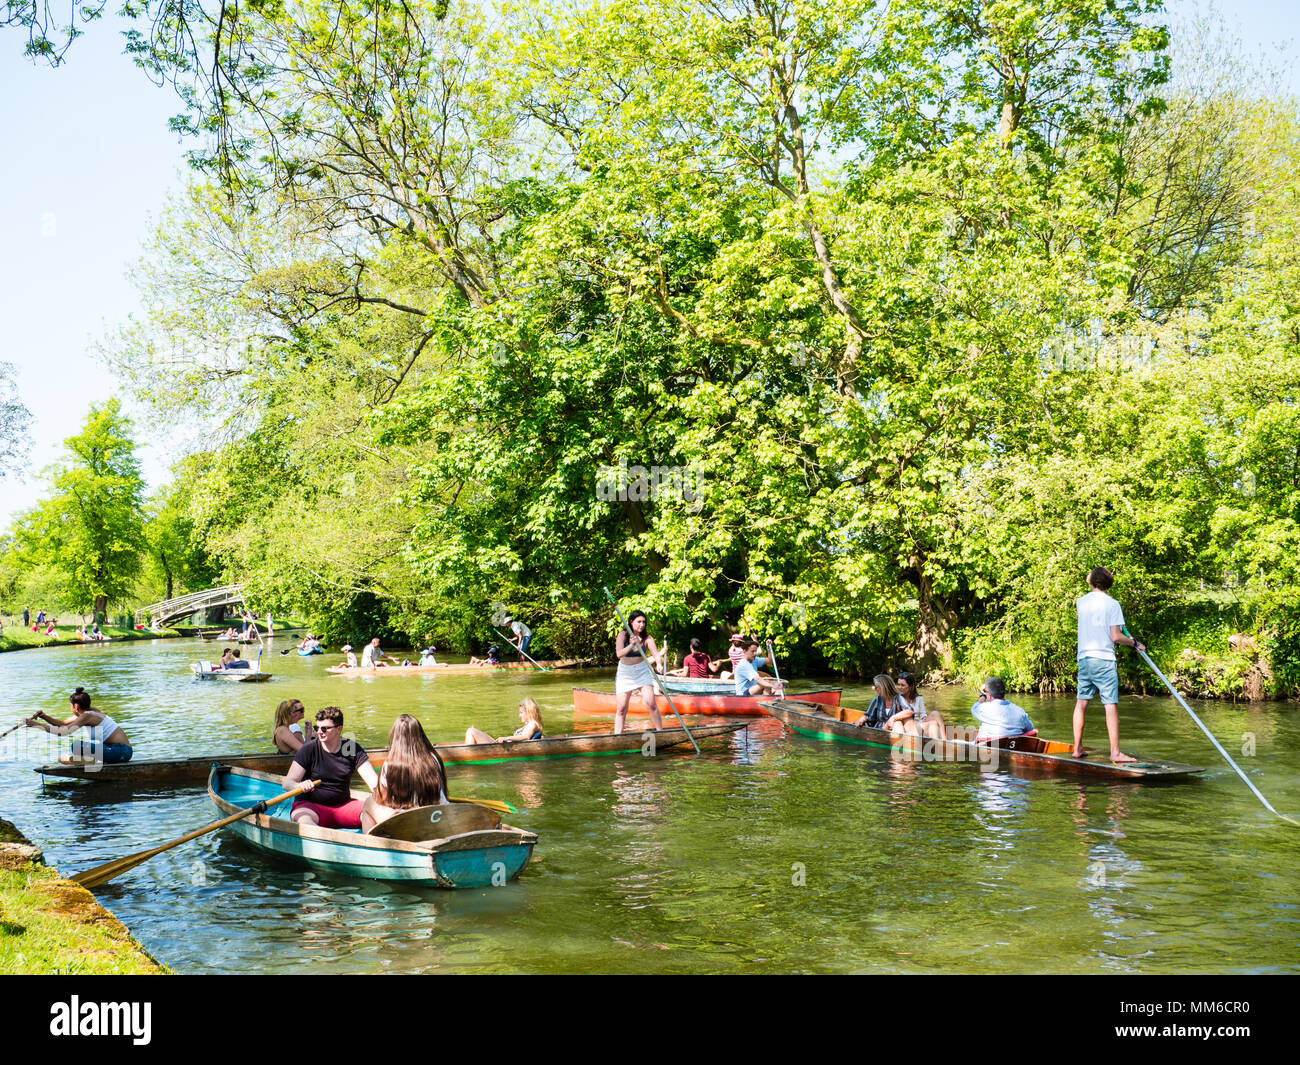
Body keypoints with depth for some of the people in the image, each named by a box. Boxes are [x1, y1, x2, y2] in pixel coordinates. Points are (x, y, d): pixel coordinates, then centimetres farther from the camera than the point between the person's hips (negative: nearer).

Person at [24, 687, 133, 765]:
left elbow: (62, 732, -18)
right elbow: (62, 724, 22)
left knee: (77, 745, -22)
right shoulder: (87, 712, 16)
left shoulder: (86, 716, -12)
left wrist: (37, 725, -11)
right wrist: (44, 716, 11)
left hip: (120, 751, -9)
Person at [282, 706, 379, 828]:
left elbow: (372, 779, -4)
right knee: (303, 819, -38)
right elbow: (287, 783, -7)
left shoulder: (353, 749, 2)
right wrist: (301, 786, -32)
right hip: (310, 805, -3)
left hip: (343, 805, 3)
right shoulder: (308, 749, -4)